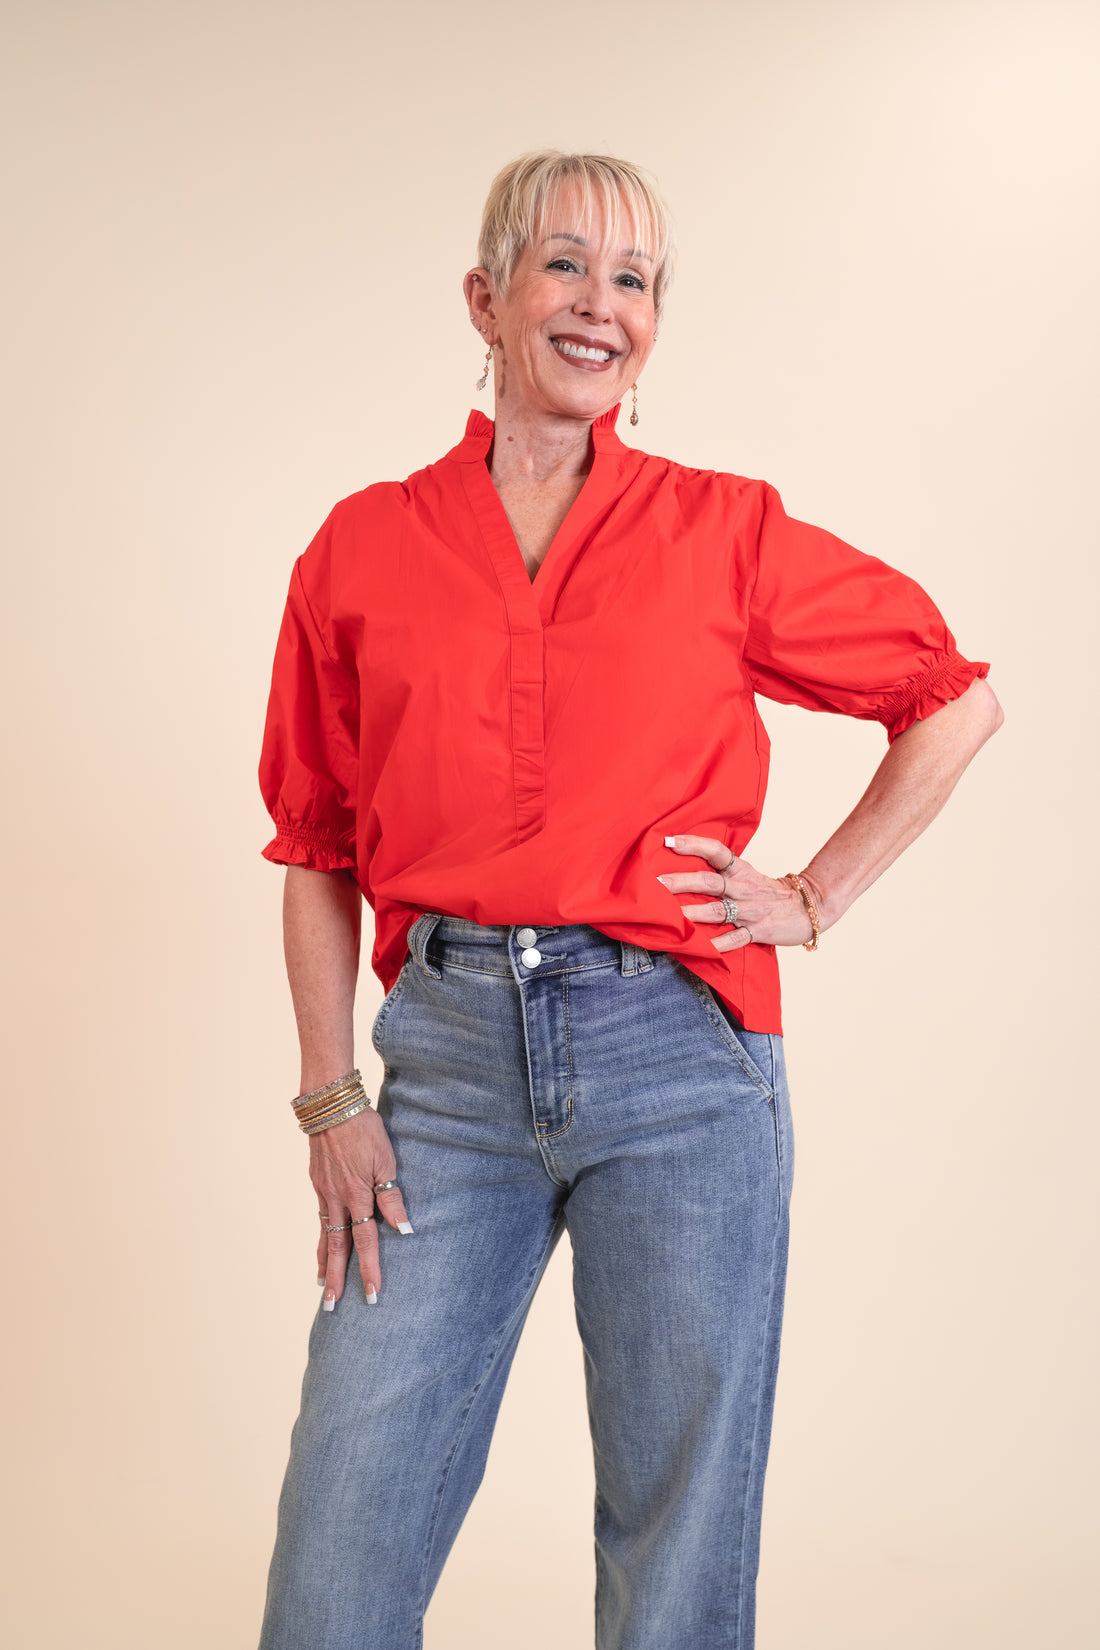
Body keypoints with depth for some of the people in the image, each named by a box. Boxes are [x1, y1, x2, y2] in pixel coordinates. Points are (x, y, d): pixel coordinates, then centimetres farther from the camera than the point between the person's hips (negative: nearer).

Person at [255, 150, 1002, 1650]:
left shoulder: (725, 533, 5)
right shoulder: (365, 548, 8)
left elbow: (958, 700, 14)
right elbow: (318, 853, 11)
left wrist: (816, 901, 6)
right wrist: (332, 1101, 3)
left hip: (676, 1055, 0)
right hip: (451, 1055, 1)